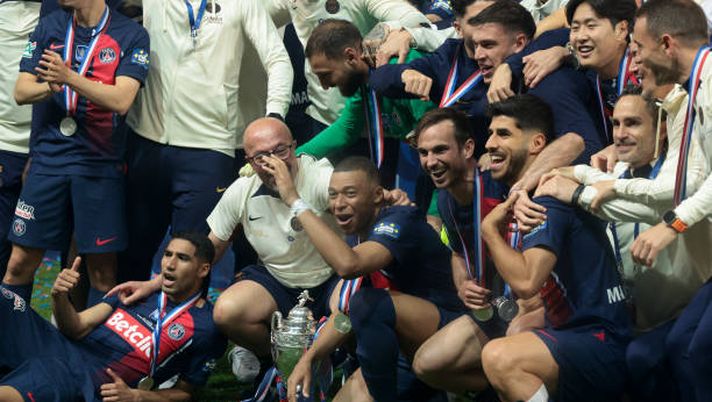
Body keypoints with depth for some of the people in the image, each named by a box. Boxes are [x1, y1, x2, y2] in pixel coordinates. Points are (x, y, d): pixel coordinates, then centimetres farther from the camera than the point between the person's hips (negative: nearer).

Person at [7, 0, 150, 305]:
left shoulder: (131, 35, -2)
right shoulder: (49, 26, 9)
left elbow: (122, 100, -13)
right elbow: (21, 91, 5)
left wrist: (69, 77, -24)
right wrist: (52, 85, -16)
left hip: (101, 162, -2)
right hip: (48, 158, 2)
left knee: (102, 269, 2)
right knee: (20, 262, 2)